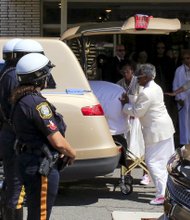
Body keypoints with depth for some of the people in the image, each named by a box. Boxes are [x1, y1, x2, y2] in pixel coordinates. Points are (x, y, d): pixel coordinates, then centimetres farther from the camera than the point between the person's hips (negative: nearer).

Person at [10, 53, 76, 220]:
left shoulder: (21, 100, 8)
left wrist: (62, 151, 10)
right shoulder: (37, 103, -22)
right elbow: (58, 141, -23)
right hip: (41, 167, -10)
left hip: (28, 161, 10)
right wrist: (72, 154, -3)